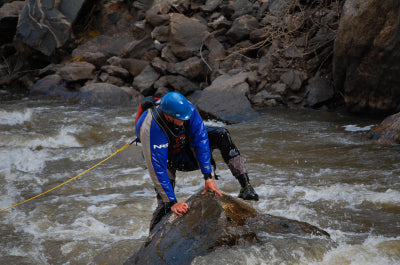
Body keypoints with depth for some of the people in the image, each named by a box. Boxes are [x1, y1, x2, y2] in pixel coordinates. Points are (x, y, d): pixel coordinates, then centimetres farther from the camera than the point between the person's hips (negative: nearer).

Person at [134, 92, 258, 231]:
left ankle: (245, 187, -21)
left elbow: (200, 140, -23)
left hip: (186, 146, 3)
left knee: (222, 135, -19)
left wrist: (208, 176, -28)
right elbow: (156, 169, -39)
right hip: (166, 157, -3)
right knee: (166, 202, -21)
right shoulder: (150, 129, -40)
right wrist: (172, 203, -40)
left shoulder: (187, 108, -30)